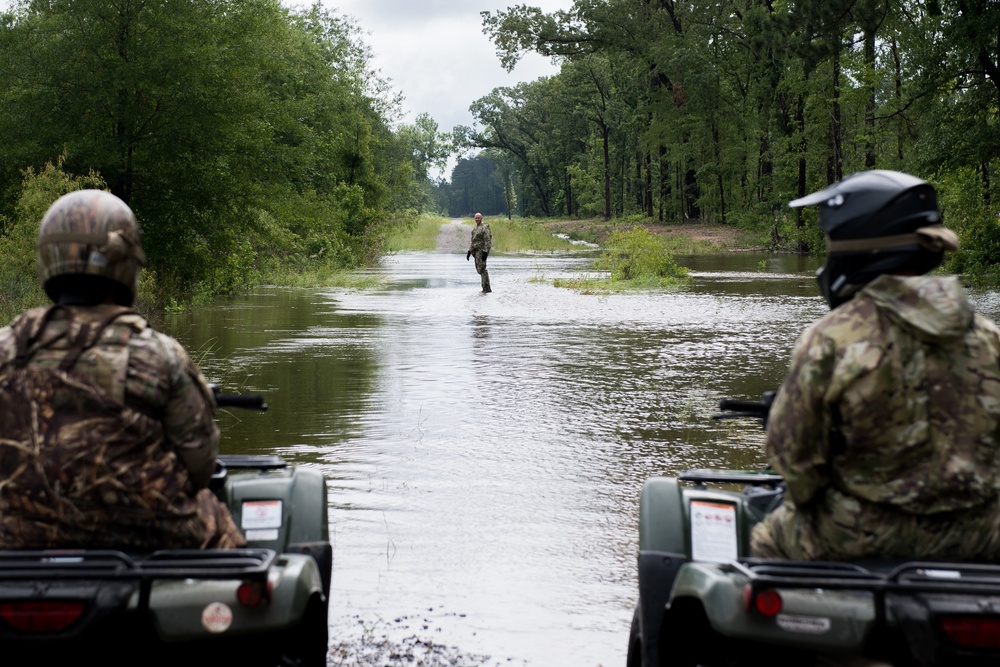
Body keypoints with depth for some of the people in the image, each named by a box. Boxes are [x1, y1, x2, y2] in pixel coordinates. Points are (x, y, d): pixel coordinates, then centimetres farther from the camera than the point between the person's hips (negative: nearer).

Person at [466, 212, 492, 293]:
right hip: (476, 251, 9)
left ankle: (486, 288, -11)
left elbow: (487, 241, -18)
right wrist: (469, 251, 17)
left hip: (482, 250, -9)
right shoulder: (475, 228, 17)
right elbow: (473, 241, 23)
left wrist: (485, 252, -24)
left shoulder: (484, 228, -12)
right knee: (479, 269, 10)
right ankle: (486, 288, 16)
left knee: (481, 269, -13)